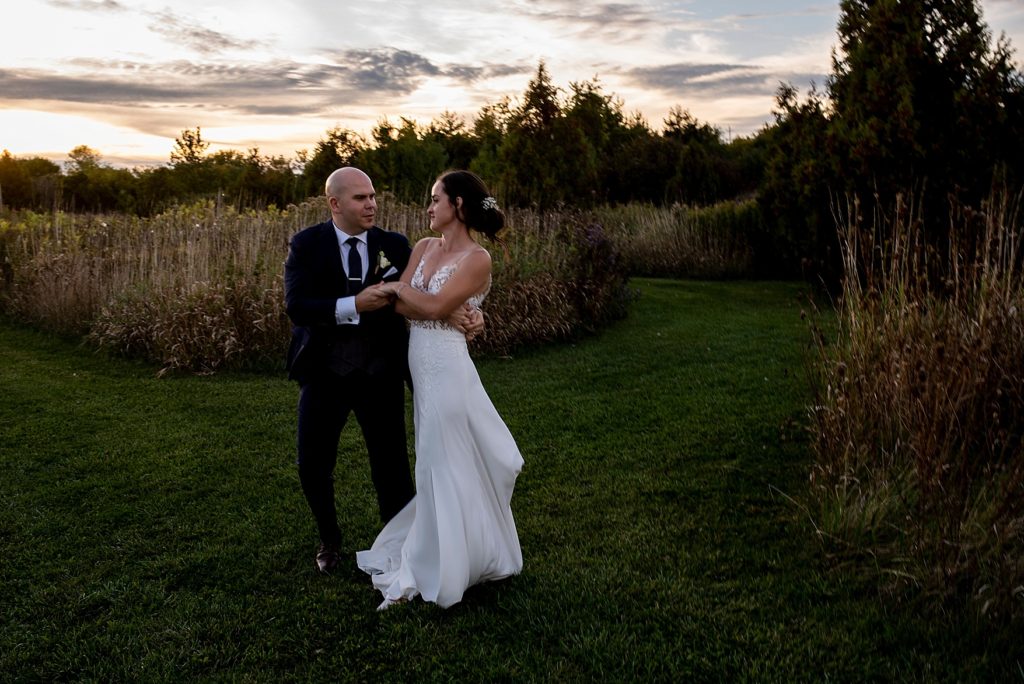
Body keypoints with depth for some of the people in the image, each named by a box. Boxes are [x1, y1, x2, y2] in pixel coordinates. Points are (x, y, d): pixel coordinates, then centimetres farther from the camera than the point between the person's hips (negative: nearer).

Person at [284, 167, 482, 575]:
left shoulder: (394, 245, -1)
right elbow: (296, 306, -16)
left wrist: (462, 313, -28)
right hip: (324, 374, 0)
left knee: (392, 468, 5)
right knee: (313, 467, 9)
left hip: (381, 376, 0)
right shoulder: (306, 245, -5)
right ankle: (329, 540, 37)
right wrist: (355, 305, -28)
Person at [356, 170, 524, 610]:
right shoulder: (424, 248, 10)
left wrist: (397, 288, -4)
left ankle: (430, 573, 17)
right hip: (421, 365, 7)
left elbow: (435, 306, -21)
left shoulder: (477, 259, -11)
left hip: (446, 366, -7)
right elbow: (398, 305, 0)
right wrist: (449, 312, -13)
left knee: (444, 467, 3)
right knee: (440, 464, 17)